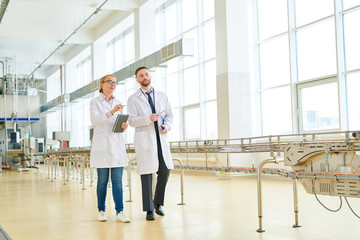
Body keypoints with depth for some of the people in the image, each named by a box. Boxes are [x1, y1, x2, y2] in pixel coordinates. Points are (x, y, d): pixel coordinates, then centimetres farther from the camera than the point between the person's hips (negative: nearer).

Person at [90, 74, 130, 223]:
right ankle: (101, 211, 12)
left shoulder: (117, 103, 16)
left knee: (117, 180, -1)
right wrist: (111, 112, -27)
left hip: (117, 145, 4)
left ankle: (120, 212, -1)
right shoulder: (95, 102, 2)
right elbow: (94, 120, -13)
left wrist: (124, 126, -4)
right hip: (102, 145, -4)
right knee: (102, 180, 1)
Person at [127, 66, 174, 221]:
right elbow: (132, 120, -5)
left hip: (161, 137, 4)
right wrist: (149, 118, -20)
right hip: (144, 138, -3)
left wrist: (166, 125, -7)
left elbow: (169, 114, 14)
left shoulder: (162, 96, 16)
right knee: (146, 173, -4)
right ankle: (149, 210, 4)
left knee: (165, 170, 0)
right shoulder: (133, 99, 5)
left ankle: (158, 202, 21)